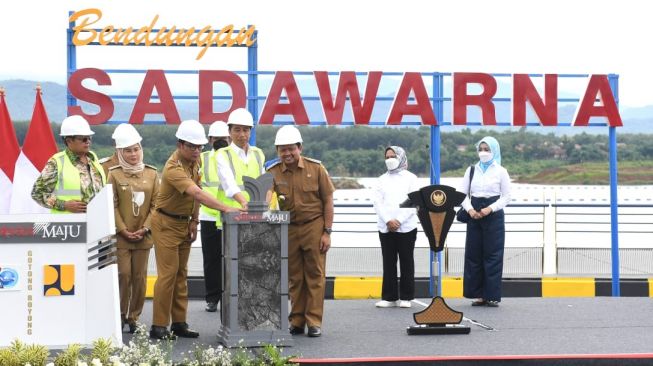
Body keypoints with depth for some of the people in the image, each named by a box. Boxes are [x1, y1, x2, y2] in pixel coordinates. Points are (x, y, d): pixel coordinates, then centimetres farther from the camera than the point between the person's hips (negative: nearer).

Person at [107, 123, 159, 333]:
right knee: (123, 275, -3)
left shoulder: (151, 174, 7)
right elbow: (112, 206, -2)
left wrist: (144, 228, -5)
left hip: (143, 235, 2)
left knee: (140, 277, 4)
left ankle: (134, 317, 14)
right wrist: (124, 230, -9)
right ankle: (120, 316, 10)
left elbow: (155, 204, 5)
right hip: (120, 236, -2)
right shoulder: (114, 174, 0)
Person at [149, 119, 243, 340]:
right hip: (166, 223, -8)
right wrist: (225, 208, -46)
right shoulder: (174, 168, -27)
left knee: (181, 273, 10)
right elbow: (197, 193, -39)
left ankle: (179, 323, 15)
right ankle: (158, 326, -4)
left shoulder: (196, 160, 0)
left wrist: (194, 220, 2)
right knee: (168, 274, -9)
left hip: (185, 223, 8)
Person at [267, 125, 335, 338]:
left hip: (314, 226, -2)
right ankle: (297, 321, 16)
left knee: (315, 275, 0)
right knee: (294, 277, 8)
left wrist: (327, 232, -5)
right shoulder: (273, 172, -1)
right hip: (288, 229, 2)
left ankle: (314, 322, 6)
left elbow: (328, 200, -2)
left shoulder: (315, 168, -4)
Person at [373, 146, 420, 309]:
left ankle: (406, 297, 7)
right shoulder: (382, 179, 12)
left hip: (406, 227, -3)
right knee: (388, 263, 3)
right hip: (385, 227, 3)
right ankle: (389, 297, 7)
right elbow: (377, 202, 4)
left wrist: (399, 221, -13)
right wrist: (388, 221, -10)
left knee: (406, 262, 2)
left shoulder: (410, 178, 4)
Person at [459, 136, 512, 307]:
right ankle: (478, 294, 8)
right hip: (474, 216, 3)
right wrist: (469, 209, -10)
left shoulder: (501, 171, 1)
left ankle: (492, 295, -1)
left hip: (494, 216, -3)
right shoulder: (471, 170, 10)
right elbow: (463, 193, 8)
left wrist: (490, 208, -15)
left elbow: (506, 197, -2)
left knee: (493, 255, -4)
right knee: (473, 254, 2)